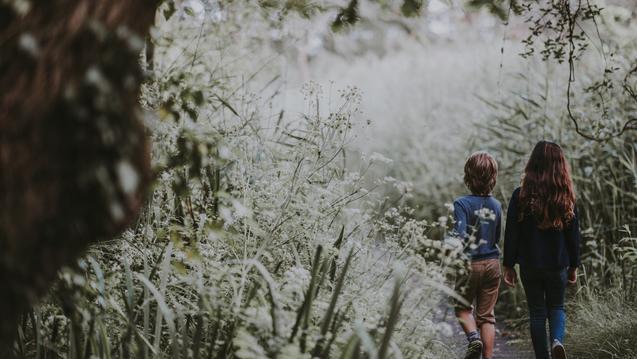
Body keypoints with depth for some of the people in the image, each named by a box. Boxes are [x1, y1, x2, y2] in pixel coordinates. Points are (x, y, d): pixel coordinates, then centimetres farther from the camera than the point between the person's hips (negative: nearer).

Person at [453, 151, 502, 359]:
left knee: (463, 308, 16)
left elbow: (460, 237, -25)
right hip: (492, 263, 3)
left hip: (470, 263, -3)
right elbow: (496, 238, 12)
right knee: (486, 315, 9)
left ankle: (473, 337, -10)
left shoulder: (462, 204, -15)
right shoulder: (496, 206, 1)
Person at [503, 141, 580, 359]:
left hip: (530, 265, -1)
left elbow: (511, 233, -8)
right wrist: (573, 266, 12)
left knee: (537, 312, 12)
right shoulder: (566, 197, -5)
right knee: (556, 307, 18)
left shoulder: (521, 195, -10)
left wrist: (509, 266, 1)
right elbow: (573, 234, 1)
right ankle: (557, 340, -9)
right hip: (558, 265, 1)